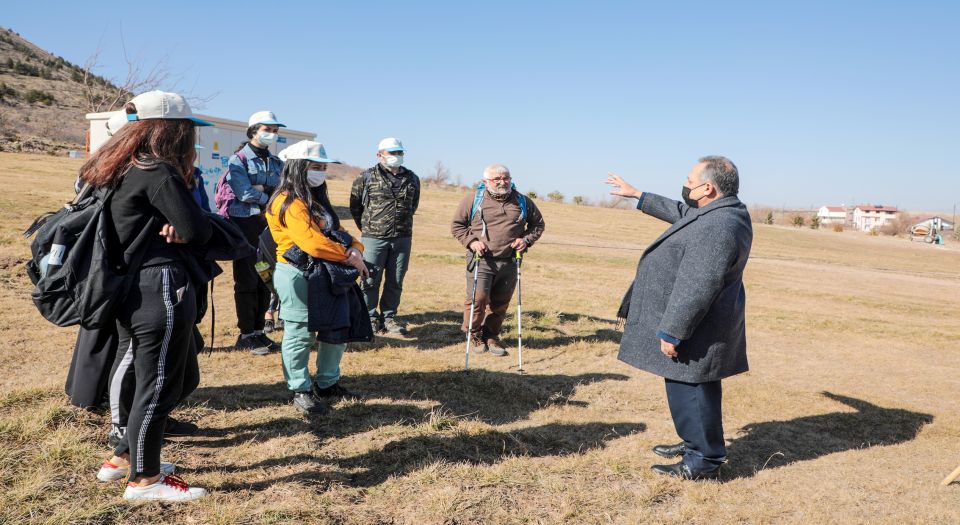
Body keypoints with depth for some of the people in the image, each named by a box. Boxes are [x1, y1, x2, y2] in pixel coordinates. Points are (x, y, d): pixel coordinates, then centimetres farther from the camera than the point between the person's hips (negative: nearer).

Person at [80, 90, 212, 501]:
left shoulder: (116, 170, 13)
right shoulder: (159, 172, -16)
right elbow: (198, 230, -17)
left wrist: (170, 226, -5)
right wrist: (183, 227, 5)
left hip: (128, 288, 9)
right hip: (159, 289, -9)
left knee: (146, 379, 22)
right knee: (160, 384, 3)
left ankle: (124, 458, 36)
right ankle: (145, 479, 16)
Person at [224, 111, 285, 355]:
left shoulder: (276, 163, 14)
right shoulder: (238, 160, -4)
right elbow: (245, 193, -17)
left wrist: (259, 192, -14)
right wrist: (270, 198, -5)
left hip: (270, 225, 6)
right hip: (246, 226, -6)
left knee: (266, 280, 9)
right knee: (246, 281, -2)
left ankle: (258, 331, 19)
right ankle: (246, 334, 6)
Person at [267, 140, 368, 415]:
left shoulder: (317, 199, 16)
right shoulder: (289, 202, -15)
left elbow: (337, 231, 13)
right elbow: (312, 243, -25)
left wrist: (356, 249, -8)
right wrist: (348, 257, -18)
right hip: (298, 276, -9)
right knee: (300, 334, 1)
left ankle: (327, 383, 28)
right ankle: (301, 390, 14)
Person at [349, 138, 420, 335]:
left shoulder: (412, 179, 9)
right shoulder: (367, 178, -1)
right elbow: (355, 206, 7)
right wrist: (367, 228, 11)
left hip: (402, 238, 3)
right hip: (374, 239, -3)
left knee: (395, 281, 8)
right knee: (371, 280, 2)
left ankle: (389, 317, 21)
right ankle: (371, 317, 16)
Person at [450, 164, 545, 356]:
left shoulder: (523, 201, 8)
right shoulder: (473, 200, 0)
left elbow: (538, 223, 19)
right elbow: (457, 225, 7)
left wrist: (526, 240, 2)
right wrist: (471, 241, -9)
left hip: (509, 263, 3)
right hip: (482, 261, -3)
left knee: (501, 302, 8)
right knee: (478, 298, -11)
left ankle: (491, 336, 27)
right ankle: (474, 333, 15)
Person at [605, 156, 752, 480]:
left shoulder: (716, 228, -26)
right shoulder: (722, 211, 8)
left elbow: (695, 288, -28)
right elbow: (679, 212, 24)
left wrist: (671, 332, -22)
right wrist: (636, 195, 30)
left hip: (696, 331, -11)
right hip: (703, 326, 11)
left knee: (690, 390, 1)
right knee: (692, 390, 21)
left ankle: (703, 463, 14)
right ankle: (696, 445, 37)